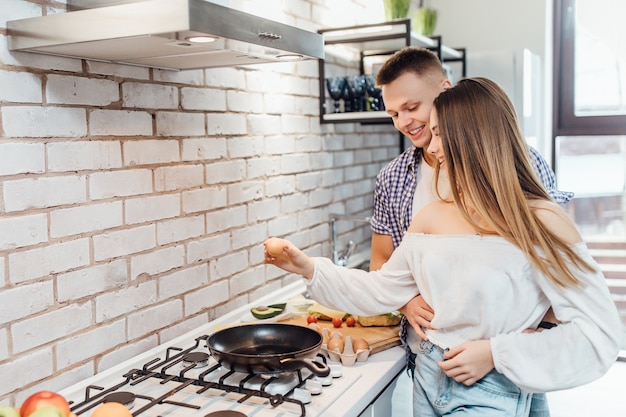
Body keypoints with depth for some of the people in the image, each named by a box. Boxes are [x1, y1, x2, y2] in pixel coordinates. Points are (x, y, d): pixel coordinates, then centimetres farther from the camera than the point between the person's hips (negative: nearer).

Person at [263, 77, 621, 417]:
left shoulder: (541, 222, -17)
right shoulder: (432, 217, 1)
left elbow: (600, 333, -18)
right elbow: (383, 290, 5)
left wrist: (496, 353, -21)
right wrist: (310, 269, -4)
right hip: (428, 379, 5)